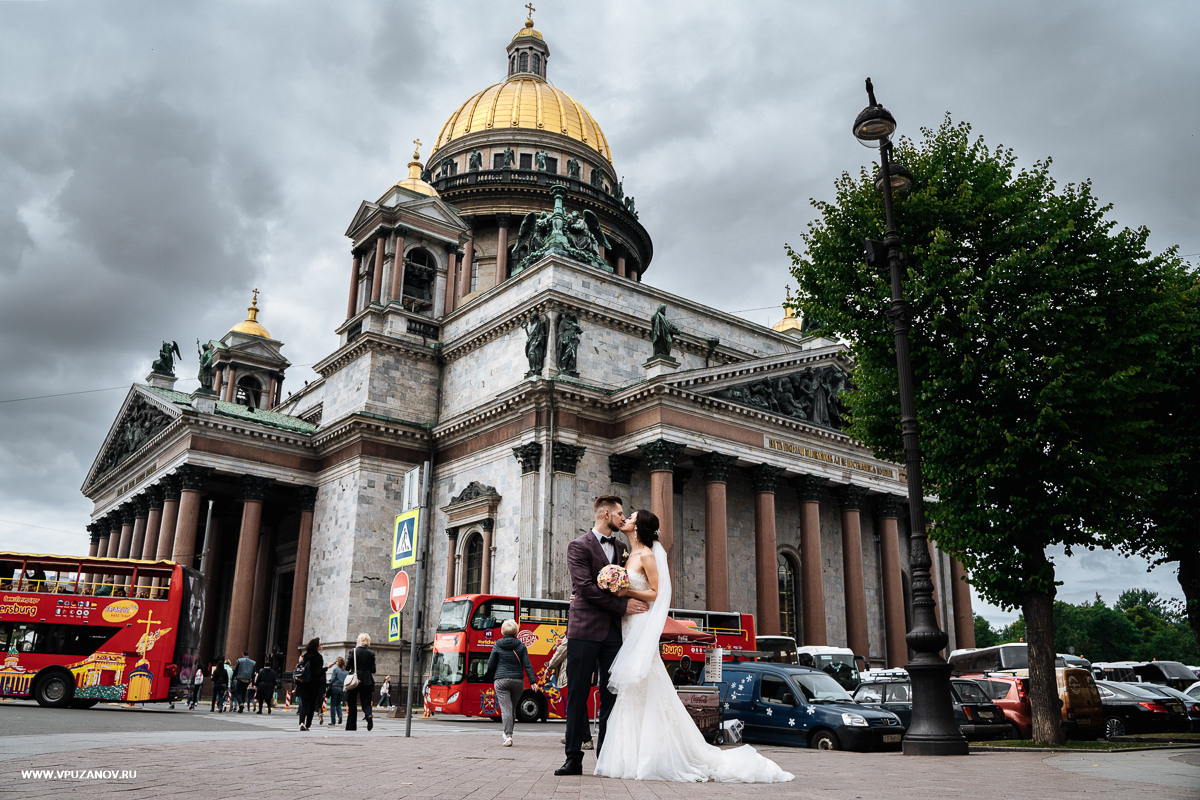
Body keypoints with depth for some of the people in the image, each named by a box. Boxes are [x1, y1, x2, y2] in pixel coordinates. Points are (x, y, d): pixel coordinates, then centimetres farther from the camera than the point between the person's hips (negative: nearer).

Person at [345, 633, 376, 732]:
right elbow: (373, 670, -2)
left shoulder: (353, 652, -5)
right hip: (367, 681, 1)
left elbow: (347, 667, -4)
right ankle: (369, 715, -24)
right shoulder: (371, 653, -2)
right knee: (366, 702, 6)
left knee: (352, 705, 11)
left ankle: (351, 726, 11)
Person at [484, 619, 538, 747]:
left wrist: (489, 677, 23)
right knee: (512, 708, 16)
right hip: (518, 681, 2)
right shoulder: (521, 646, 3)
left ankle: (508, 736, -16)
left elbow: (491, 665, 4)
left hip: (501, 680, -2)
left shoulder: (497, 646, 1)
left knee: (505, 708, -6)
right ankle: (507, 732, 27)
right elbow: (527, 665, -2)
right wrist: (533, 681, -3)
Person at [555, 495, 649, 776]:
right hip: (585, 629, -5)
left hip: (614, 632, 5)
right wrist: (622, 605, -13)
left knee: (611, 696, 5)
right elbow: (585, 587, -12)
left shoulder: (622, 547, 18)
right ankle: (574, 758, 6)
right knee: (578, 695, 0)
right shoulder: (579, 546, -2)